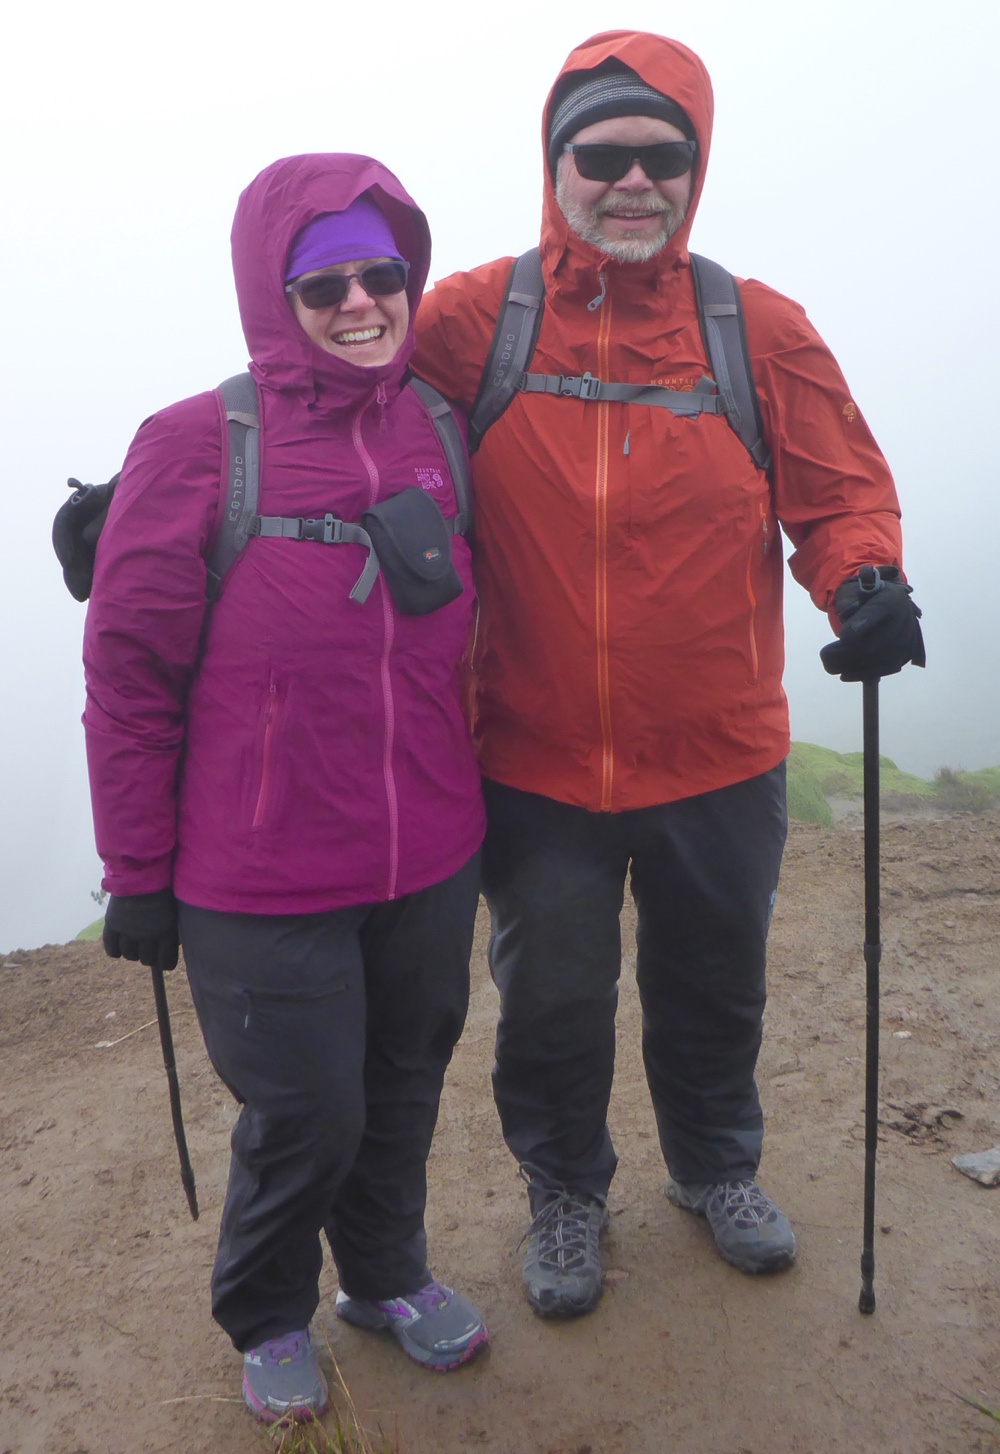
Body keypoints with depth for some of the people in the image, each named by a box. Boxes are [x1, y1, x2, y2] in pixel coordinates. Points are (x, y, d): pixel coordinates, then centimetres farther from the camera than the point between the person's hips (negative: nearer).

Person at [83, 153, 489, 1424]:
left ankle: (387, 1274, 49)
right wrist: (137, 872, -3)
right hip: (263, 883, -4)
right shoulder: (195, 448, -12)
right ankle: (267, 1319, 41)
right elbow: (130, 676, -7)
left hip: (432, 862, 5)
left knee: (404, 1084, 20)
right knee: (304, 1116, 9)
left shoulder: (440, 429, 2)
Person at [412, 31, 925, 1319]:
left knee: (714, 986, 22)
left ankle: (715, 1167, 53)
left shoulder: (763, 330, -4)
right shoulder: (468, 320, -8)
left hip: (719, 760, 2)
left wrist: (865, 580, -21)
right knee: (551, 999, 16)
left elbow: (841, 492, 1)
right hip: (534, 765, -1)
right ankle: (564, 1191, 47)